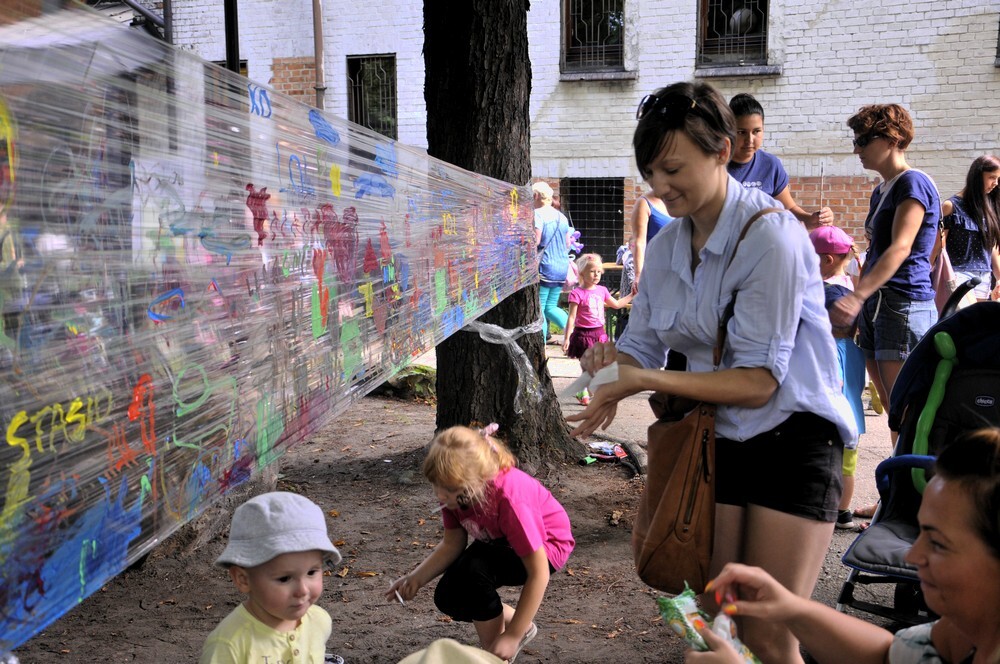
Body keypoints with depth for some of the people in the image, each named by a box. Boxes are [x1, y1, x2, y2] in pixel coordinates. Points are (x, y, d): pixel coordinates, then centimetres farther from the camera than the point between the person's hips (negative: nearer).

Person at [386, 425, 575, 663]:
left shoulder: (509, 498, -39)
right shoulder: (454, 488, -20)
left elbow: (539, 574, -34)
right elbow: (452, 544, -9)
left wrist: (512, 637, -30)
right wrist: (416, 578, -25)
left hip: (545, 545, -7)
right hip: (498, 543, 7)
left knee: (473, 570, -30)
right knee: (449, 597, -6)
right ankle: (523, 626, 18)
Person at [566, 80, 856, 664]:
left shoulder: (769, 235, -19)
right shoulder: (665, 247, 3)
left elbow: (759, 380, -21)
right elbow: (644, 349, 8)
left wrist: (647, 381, -29)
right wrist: (614, 359, -15)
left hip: (791, 441, -6)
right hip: (717, 440, 6)